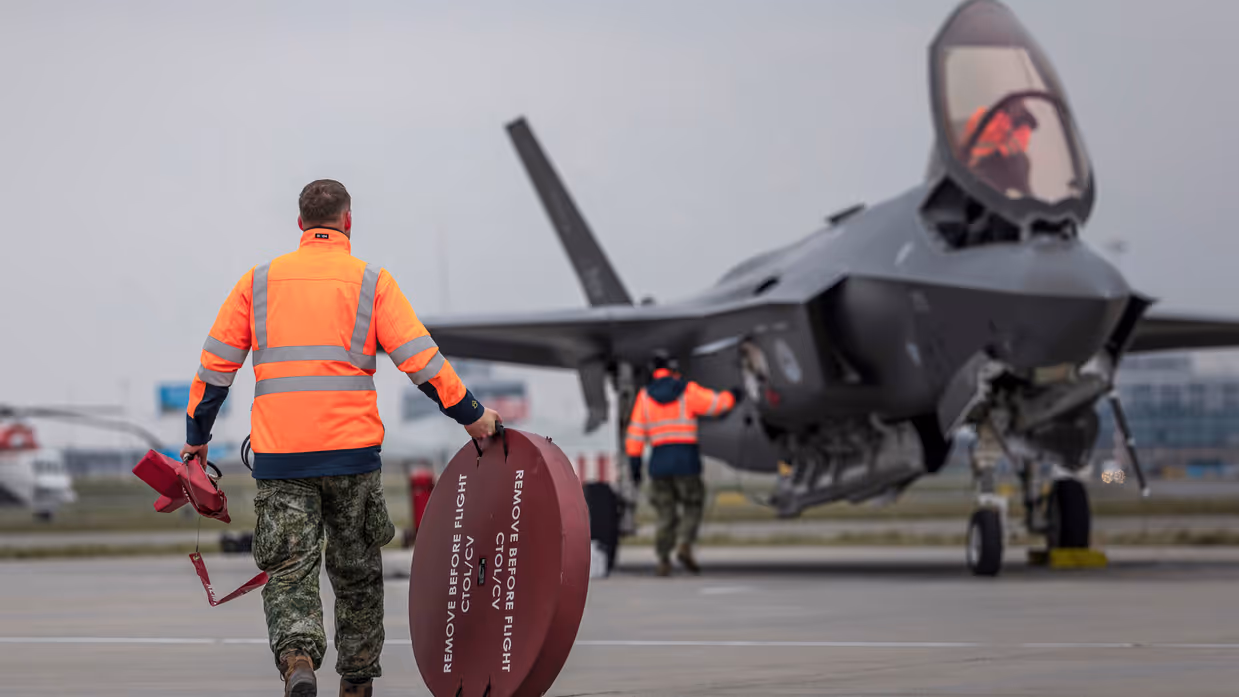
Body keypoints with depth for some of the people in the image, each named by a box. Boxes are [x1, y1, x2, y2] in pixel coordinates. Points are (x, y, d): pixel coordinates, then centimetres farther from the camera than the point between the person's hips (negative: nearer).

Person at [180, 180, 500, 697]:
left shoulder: (259, 282, 9)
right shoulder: (371, 282, 3)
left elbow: (216, 365, 9)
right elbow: (420, 358, -4)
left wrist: (197, 436, 19)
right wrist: (471, 415, 5)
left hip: (278, 454, 1)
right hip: (352, 447, -1)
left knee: (289, 568, -1)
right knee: (357, 571, 14)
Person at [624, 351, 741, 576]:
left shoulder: (645, 396, 5)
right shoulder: (688, 391, 0)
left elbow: (635, 434, 1)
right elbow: (717, 403, 6)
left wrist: (634, 465, 4)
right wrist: (732, 396, 28)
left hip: (659, 463, 2)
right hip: (686, 460, -2)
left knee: (666, 515, 10)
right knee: (692, 506, 13)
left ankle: (663, 560, -1)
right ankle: (685, 546, -9)